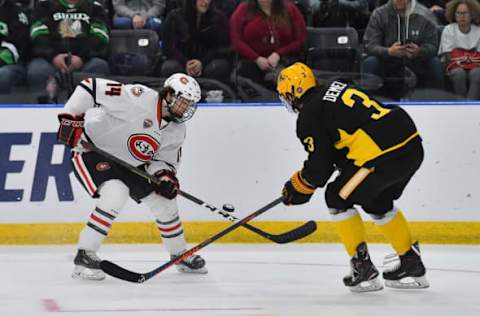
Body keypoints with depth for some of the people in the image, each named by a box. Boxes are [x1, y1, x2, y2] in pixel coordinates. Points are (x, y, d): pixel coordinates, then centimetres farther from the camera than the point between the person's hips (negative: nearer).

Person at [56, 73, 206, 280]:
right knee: (116, 194, -32)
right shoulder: (140, 98, -27)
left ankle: (180, 256, 31)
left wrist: (165, 175, -18)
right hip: (92, 150, -8)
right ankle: (84, 256, -22)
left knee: (164, 200, 7)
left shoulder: (176, 130, -2)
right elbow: (90, 86, -26)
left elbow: (165, 160, 5)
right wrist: (71, 117, -27)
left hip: (128, 164, 8)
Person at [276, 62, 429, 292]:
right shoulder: (335, 87, 23)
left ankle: (363, 268, 9)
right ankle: (412, 264, 32)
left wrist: (296, 189, 15)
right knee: (377, 203, 28)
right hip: (413, 145, 9)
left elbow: (319, 165, -1)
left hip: (384, 156, -9)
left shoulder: (309, 116, -2)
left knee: (338, 198, 10)